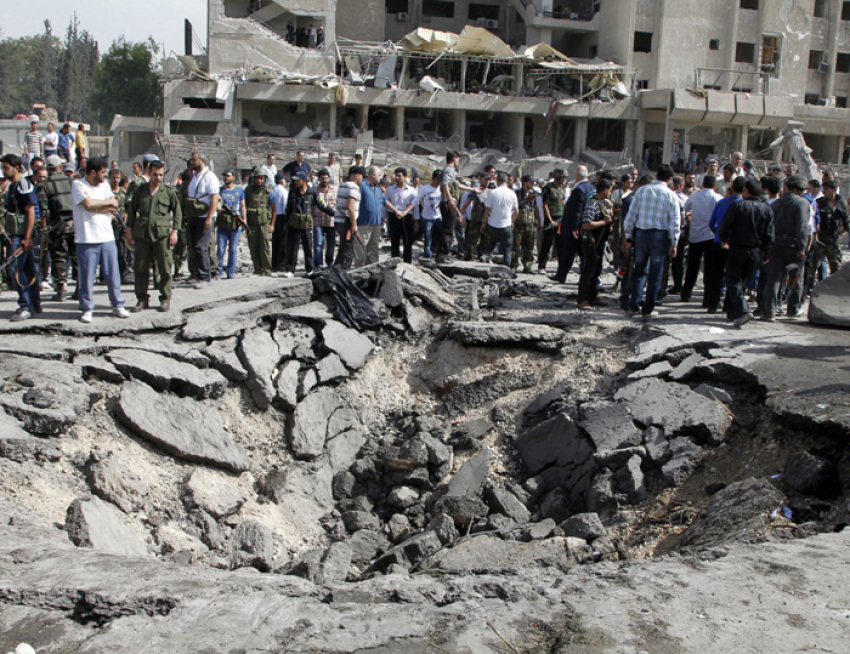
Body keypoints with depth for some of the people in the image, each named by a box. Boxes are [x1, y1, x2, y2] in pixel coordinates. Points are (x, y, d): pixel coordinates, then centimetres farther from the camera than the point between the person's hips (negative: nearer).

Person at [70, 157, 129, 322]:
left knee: (113, 273, 7)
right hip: (87, 238, -5)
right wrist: (108, 202, -4)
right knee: (87, 275, 1)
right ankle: (87, 308, 12)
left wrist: (96, 207, -12)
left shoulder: (105, 184, 12)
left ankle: (118, 305, 18)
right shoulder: (78, 185, -4)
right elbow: (88, 204, -19)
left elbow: (114, 207, 2)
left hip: (107, 236, 5)